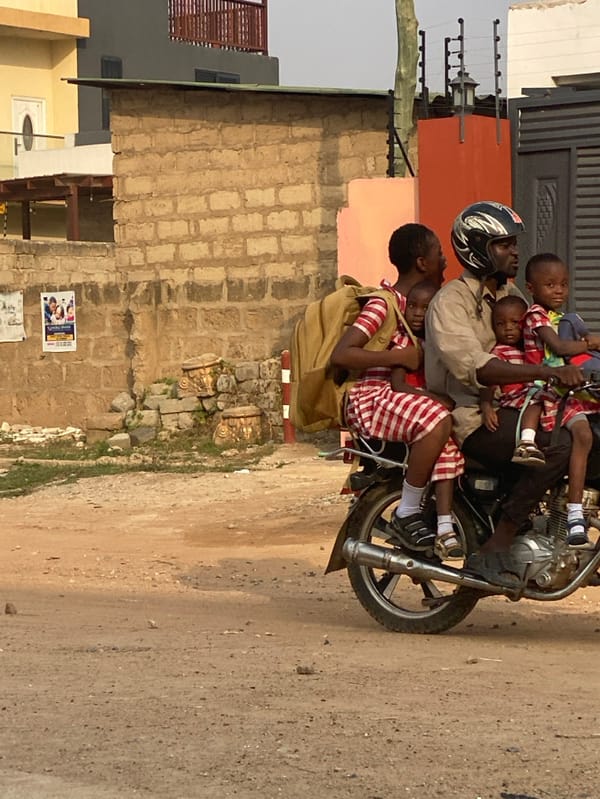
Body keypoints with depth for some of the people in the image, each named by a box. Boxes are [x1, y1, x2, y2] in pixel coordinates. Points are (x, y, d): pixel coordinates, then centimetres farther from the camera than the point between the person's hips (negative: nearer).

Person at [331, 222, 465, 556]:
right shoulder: (384, 304, -13)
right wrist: (399, 356, -22)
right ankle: (407, 514, -22)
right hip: (370, 398, -9)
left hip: (402, 394, 9)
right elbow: (340, 354, -24)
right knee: (436, 419, -32)